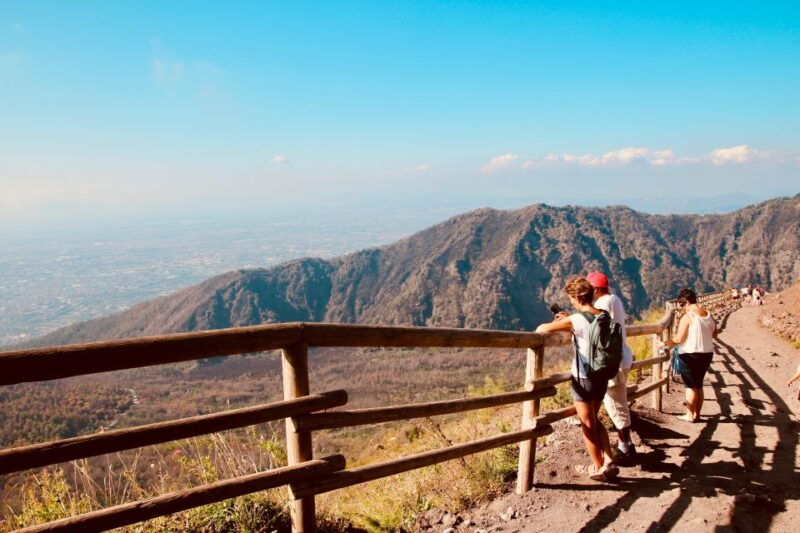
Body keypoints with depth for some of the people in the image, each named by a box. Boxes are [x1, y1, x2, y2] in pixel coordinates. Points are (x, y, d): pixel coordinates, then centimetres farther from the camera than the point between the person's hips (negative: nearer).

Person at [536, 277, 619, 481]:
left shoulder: (576, 320, -19)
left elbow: (542, 329, -13)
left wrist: (549, 326, 9)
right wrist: (568, 322, 21)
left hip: (584, 379, -7)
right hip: (602, 376, 7)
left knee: (588, 425, 9)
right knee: (594, 420, 23)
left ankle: (598, 468, 19)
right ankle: (608, 462, 19)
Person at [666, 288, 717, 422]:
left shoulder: (687, 317, -17)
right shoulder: (709, 315, 3)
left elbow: (679, 339, -17)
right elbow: (715, 335, 14)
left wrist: (666, 343, -2)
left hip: (690, 355, -6)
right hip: (707, 354, 7)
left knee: (690, 386, 3)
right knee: (699, 385, 17)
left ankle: (690, 415, 9)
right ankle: (697, 414, 23)